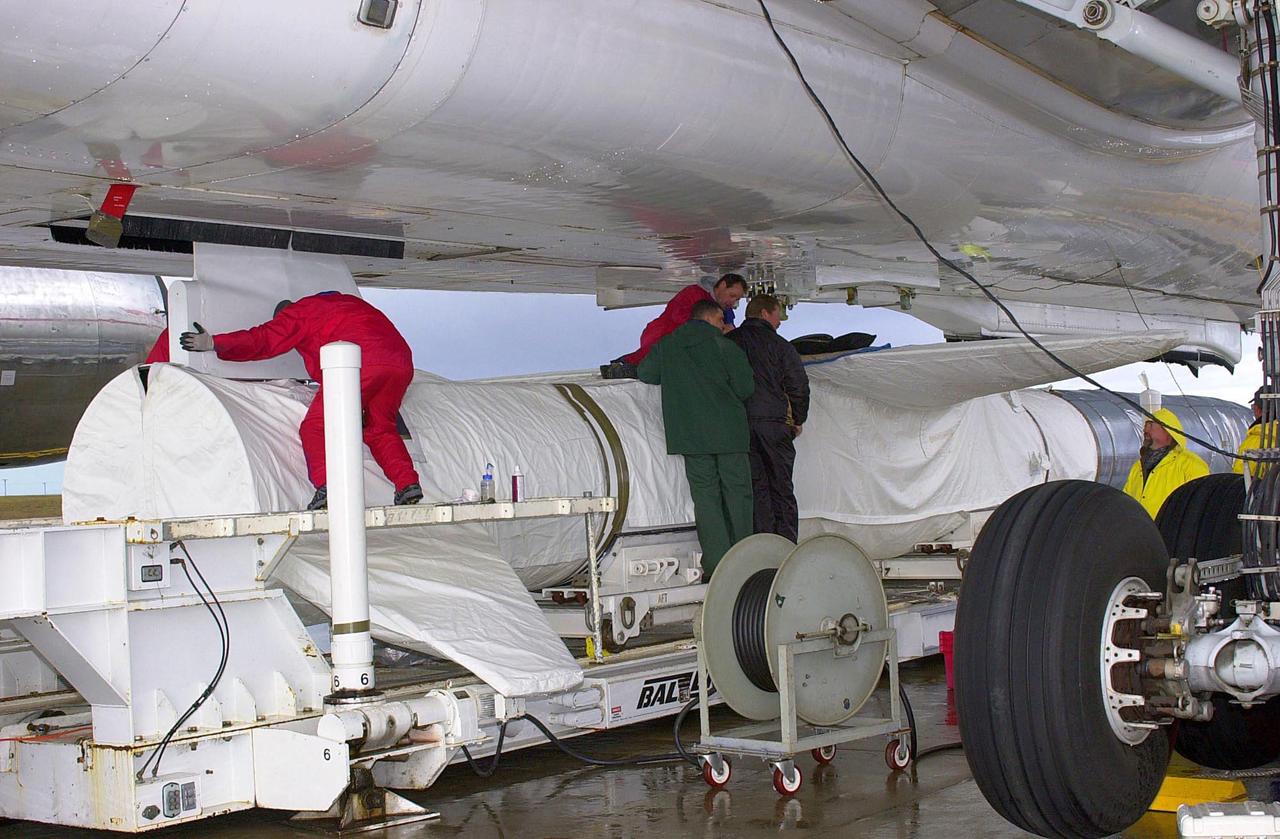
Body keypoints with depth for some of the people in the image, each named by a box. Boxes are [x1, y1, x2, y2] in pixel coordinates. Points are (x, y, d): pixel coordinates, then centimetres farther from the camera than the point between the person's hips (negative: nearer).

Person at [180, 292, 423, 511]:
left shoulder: (297, 313, 18)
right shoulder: (347, 301, 37)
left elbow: (262, 340, 13)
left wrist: (213, 343, 18)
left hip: (359, 363, -7)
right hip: (401, 361, 7)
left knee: (316, 427, 0)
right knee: (380, 430, 20)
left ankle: (327, 488, -19)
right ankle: (408, 484, 3)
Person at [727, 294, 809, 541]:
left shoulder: (728, 342, 9)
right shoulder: (779, 344, 0)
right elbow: (799, 385, 1)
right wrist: (798, 420, 13)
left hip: (738, 423, 3)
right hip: (773, 421, -2)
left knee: (755, 486, 6)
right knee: (781, 488, 6)